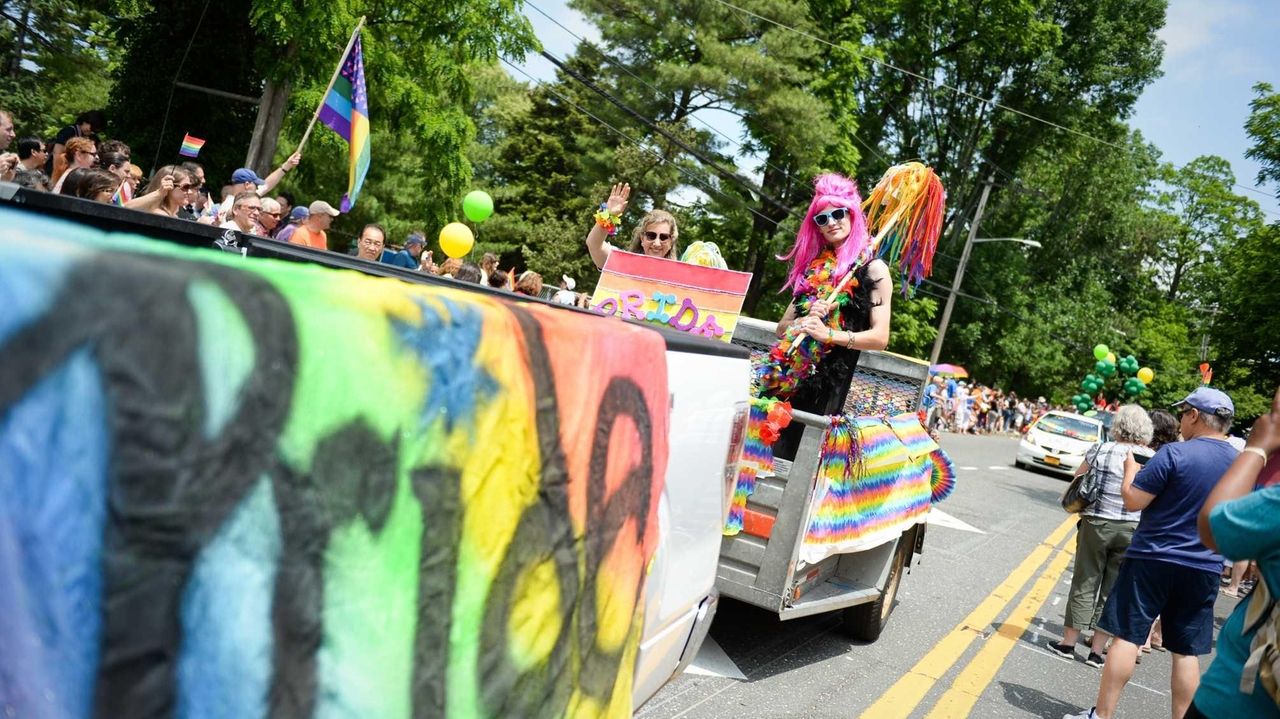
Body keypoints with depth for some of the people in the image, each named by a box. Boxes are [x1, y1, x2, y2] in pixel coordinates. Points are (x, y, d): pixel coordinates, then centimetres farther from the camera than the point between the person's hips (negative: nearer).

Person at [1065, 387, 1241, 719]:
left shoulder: (1175, 453, -14)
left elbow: (1133, 501, -14)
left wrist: (1131, 468, 2)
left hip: (1154, 558, -5)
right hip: (1204, 570, 5)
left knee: (1126, 636, 1)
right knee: (1186, 651, 10)